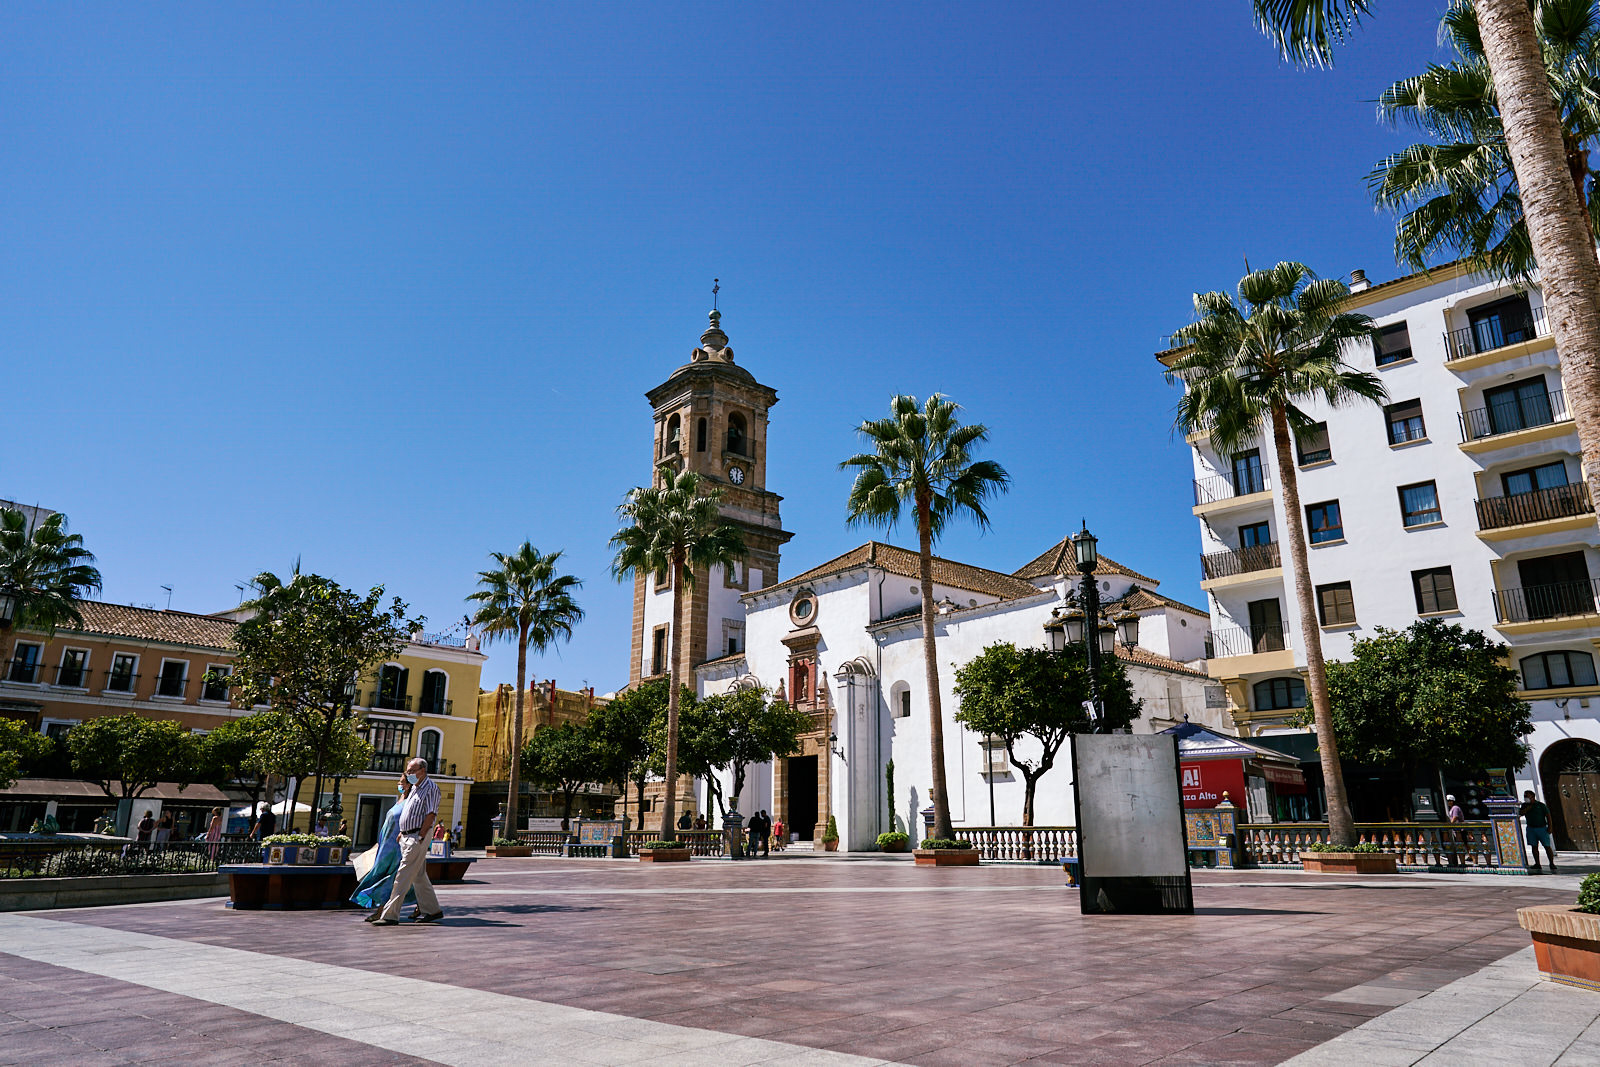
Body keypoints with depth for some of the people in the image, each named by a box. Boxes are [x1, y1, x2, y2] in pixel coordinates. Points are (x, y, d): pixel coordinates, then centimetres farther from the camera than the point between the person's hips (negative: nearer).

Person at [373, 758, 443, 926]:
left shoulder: (430, 788, -10)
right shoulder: (414, 788, 18)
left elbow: (431, 814, -16)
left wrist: (420, 837, -20)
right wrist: (402, 832, 17)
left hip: (418, 837, -9)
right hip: (407, 837, 9)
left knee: (403, 876, -10)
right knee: (419, 876, 12)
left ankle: (390, 914, -10)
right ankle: (432, 910, 20)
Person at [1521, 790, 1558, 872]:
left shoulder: (1540, 805, -3)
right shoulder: (1525, 805, 9)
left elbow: (1548, 815, -2)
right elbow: (1520, 813, 0)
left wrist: (1549, 827, -8)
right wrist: (1527, 808, -11)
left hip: (1542, 828, -3)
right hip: (1531, 828, 3)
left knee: (1547, 846, -3)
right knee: (1534, 846, 1)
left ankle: (1552, 864, 5)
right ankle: (1537, 864, 5)